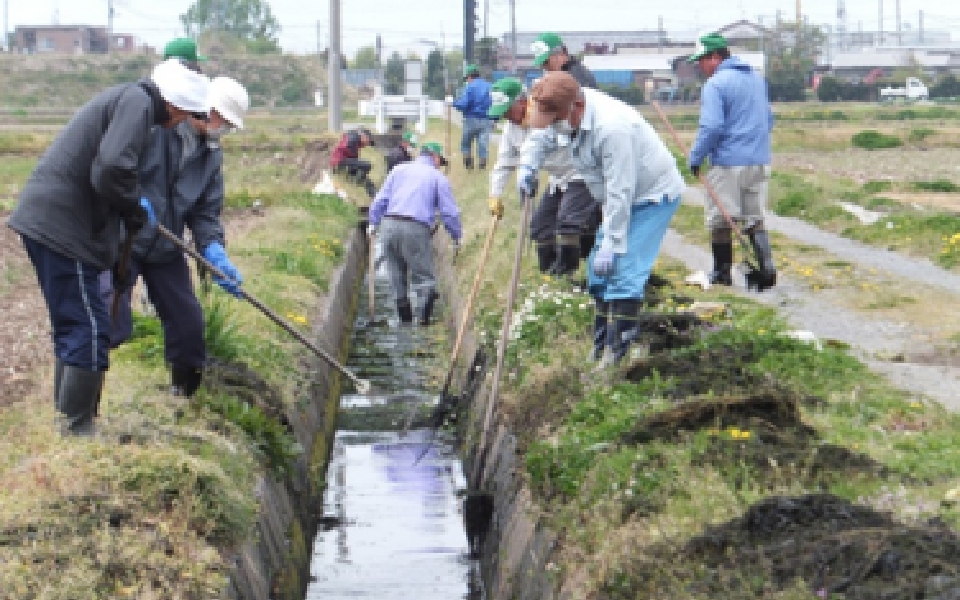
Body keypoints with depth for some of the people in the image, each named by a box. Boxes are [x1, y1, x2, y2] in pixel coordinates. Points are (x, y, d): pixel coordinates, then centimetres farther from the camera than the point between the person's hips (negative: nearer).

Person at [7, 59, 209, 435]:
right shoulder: (137, 103, -13)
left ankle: (67, 426, 25)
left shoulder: (127, 99, 19)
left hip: (44, 220, 10)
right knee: (88, 330, -6)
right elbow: (112, 169, -24)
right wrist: (137, 210, -8)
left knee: (72, 328, 17)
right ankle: (77, 433, -3)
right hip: (61, 226, -10)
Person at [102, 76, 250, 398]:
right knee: (112, 324, -15)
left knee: (188, 322, 10)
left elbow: (207, 211, 6)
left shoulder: (211, 154, 8)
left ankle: (186, 393, 30)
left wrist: (214, 250, -11)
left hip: (165, 249, 7)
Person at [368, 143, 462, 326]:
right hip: (415, 229, -3)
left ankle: (405, 316, 4)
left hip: (389, 224, 3)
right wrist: (457, 237, 18)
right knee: (423, 275, 1)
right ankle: (428, 293, -27)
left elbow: (381, 199, 15)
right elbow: (449, 212, 7)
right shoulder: (438, 178, 11)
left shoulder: (399, 169, 20)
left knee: (397, 276, 12)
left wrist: (373, 223, 24)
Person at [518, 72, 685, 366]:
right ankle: (601, 346, 22)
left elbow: (619, 193, -32)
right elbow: (541, 137, 13)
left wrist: (611, 245, -28)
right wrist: (527, 165, -9)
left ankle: (617, 352, -17)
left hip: (654, 196, -10)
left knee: (623, 272, -19)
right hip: (624, 198, 10)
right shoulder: (566, 113, -8)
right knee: (597, 270, 12)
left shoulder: (612, 128, -36)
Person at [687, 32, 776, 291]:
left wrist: (696, 158, -9)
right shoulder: (757, 78, 14)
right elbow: (768, 118, 22)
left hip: (728, 163, -7)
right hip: (759, 162, 7)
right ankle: (766, 268, 1)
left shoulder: (716, 84, -12)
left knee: (720, 220, 5)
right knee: (754, 219, 12)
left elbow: (712, 126, -20)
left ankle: (722, 273, 9)